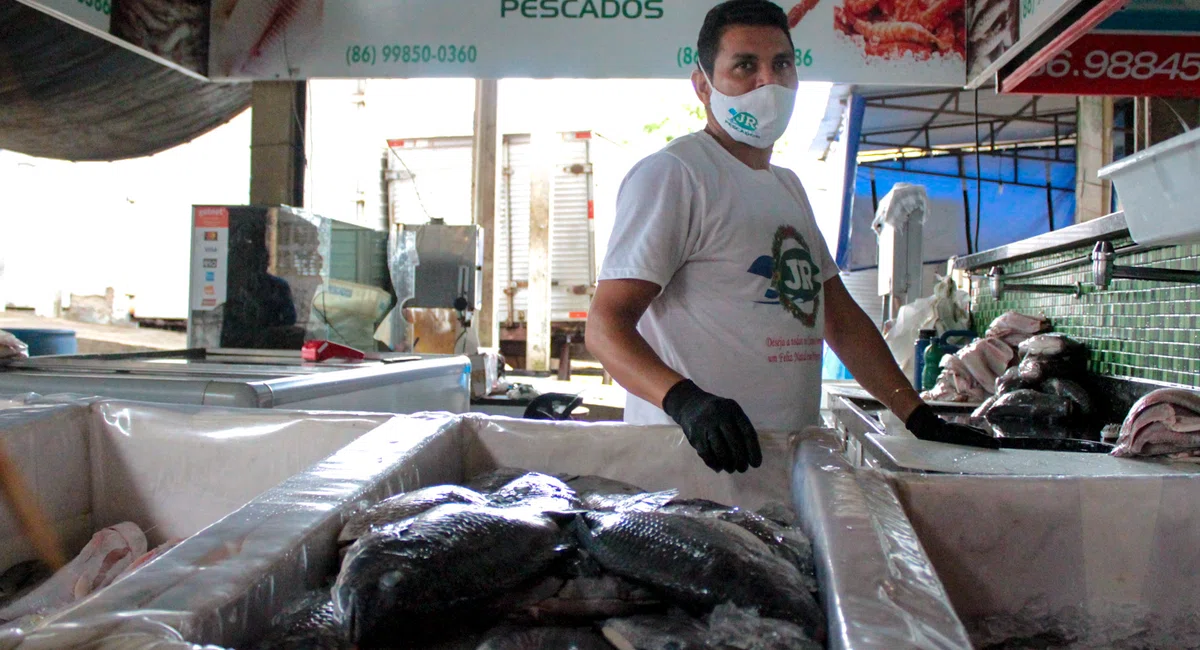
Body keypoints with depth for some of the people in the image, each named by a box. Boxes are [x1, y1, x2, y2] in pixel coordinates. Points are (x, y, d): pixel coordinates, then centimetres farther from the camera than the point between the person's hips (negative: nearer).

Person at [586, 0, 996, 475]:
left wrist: (920, 418, 11)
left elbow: (841, 319, 20)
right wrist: (685, 401, -32)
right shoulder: (670, 174, -7)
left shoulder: (789, 187, 19)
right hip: (694, 453, -7)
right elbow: (606, 323, -15)